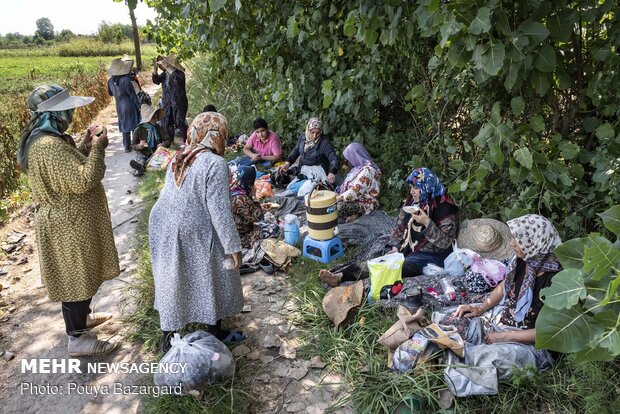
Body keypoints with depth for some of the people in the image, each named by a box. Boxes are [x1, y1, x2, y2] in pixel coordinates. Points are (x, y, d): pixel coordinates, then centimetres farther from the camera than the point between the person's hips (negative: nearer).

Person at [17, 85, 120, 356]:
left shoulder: (44, 138, 7)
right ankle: (77, 339, 17)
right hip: (70, 225, -10)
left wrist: (84, 147, 7)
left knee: (79, 275, 25)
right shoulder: (49, 146, -28)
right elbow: (83, 181, -31)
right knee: (76, 278, 3)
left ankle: (82, 316, 44)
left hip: (70, 220, 11)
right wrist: (97, 149, -21)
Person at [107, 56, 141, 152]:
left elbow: (110, 93, 15)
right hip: (130, 106, -6)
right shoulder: (125, 80, -19)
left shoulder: (111, 80, 0)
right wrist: (139, 106, -6)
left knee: (124, 126, 14)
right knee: (134, 125, 4)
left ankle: (127, 146, 17)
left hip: (119, 107, 6)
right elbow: (133, 95, -15)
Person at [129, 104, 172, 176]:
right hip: (143, 153, 0)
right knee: (139, 157, -34)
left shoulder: (160, 129, 9)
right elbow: (133, 146, 5)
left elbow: (168, 141, 9)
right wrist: (139, 146, -19)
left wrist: (163, 145, -14)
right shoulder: (138, 130, 4)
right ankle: (140, 167, -68)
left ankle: (140, 165, -64)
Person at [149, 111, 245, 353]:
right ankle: (215, 332, 33)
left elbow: (170, 194, 12)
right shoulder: (215, 164, -20)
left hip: (163, 227, 8)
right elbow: (219, 211, -22)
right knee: (211, 281, 14)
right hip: (193, 234, -7)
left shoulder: (179, 158, 5)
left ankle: (168, 339, 34)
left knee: (172, 281, 20)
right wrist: (233, 247, -15)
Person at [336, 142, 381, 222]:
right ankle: (355, 214, -3)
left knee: (337, 207, -29)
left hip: (366, 204, -10)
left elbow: (354, 192, -26)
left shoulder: (367, 171, -22)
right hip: (357, 199, 10)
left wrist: (338, 198, -16)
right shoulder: (359, 167, 10)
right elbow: (350, 186, 13)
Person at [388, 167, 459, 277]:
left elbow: (445, 243, -17)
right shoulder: (411, 202, 6)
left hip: (431, 256, -7)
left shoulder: (445, 208, -13)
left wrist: (427, 223, -28)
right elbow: (399, 228, 13)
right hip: (406, 250, 7)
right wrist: (395, 247, -3)